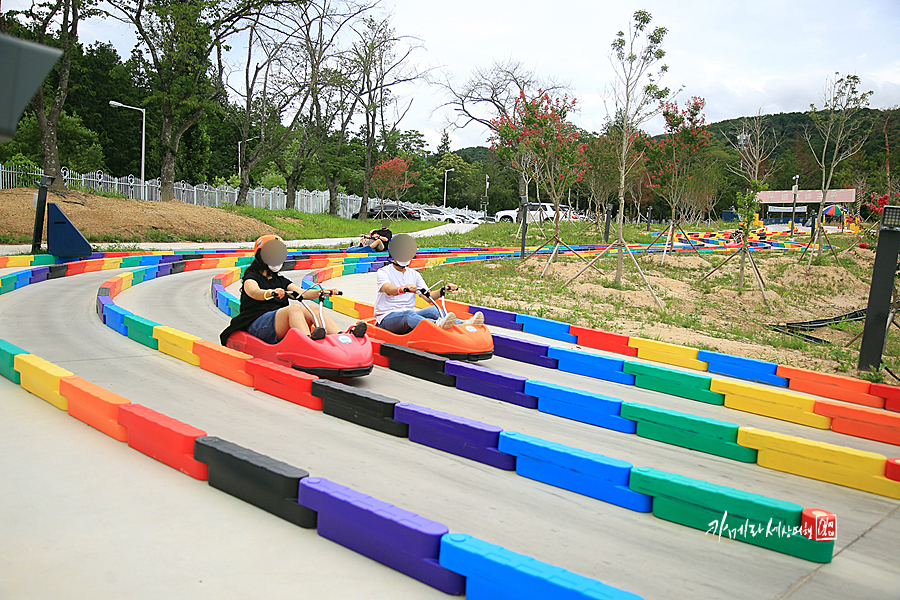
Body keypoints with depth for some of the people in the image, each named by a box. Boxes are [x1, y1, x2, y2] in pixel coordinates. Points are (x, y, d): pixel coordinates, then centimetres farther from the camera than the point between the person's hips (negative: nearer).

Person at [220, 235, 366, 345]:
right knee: (294, 308, -32)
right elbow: (254, 292, -19)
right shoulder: (252, 278, 6)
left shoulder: (280, 280, 26)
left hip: (283, 326, 6)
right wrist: (270, 293, -42)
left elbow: (302, 293, 11)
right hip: (258, 323, -6)